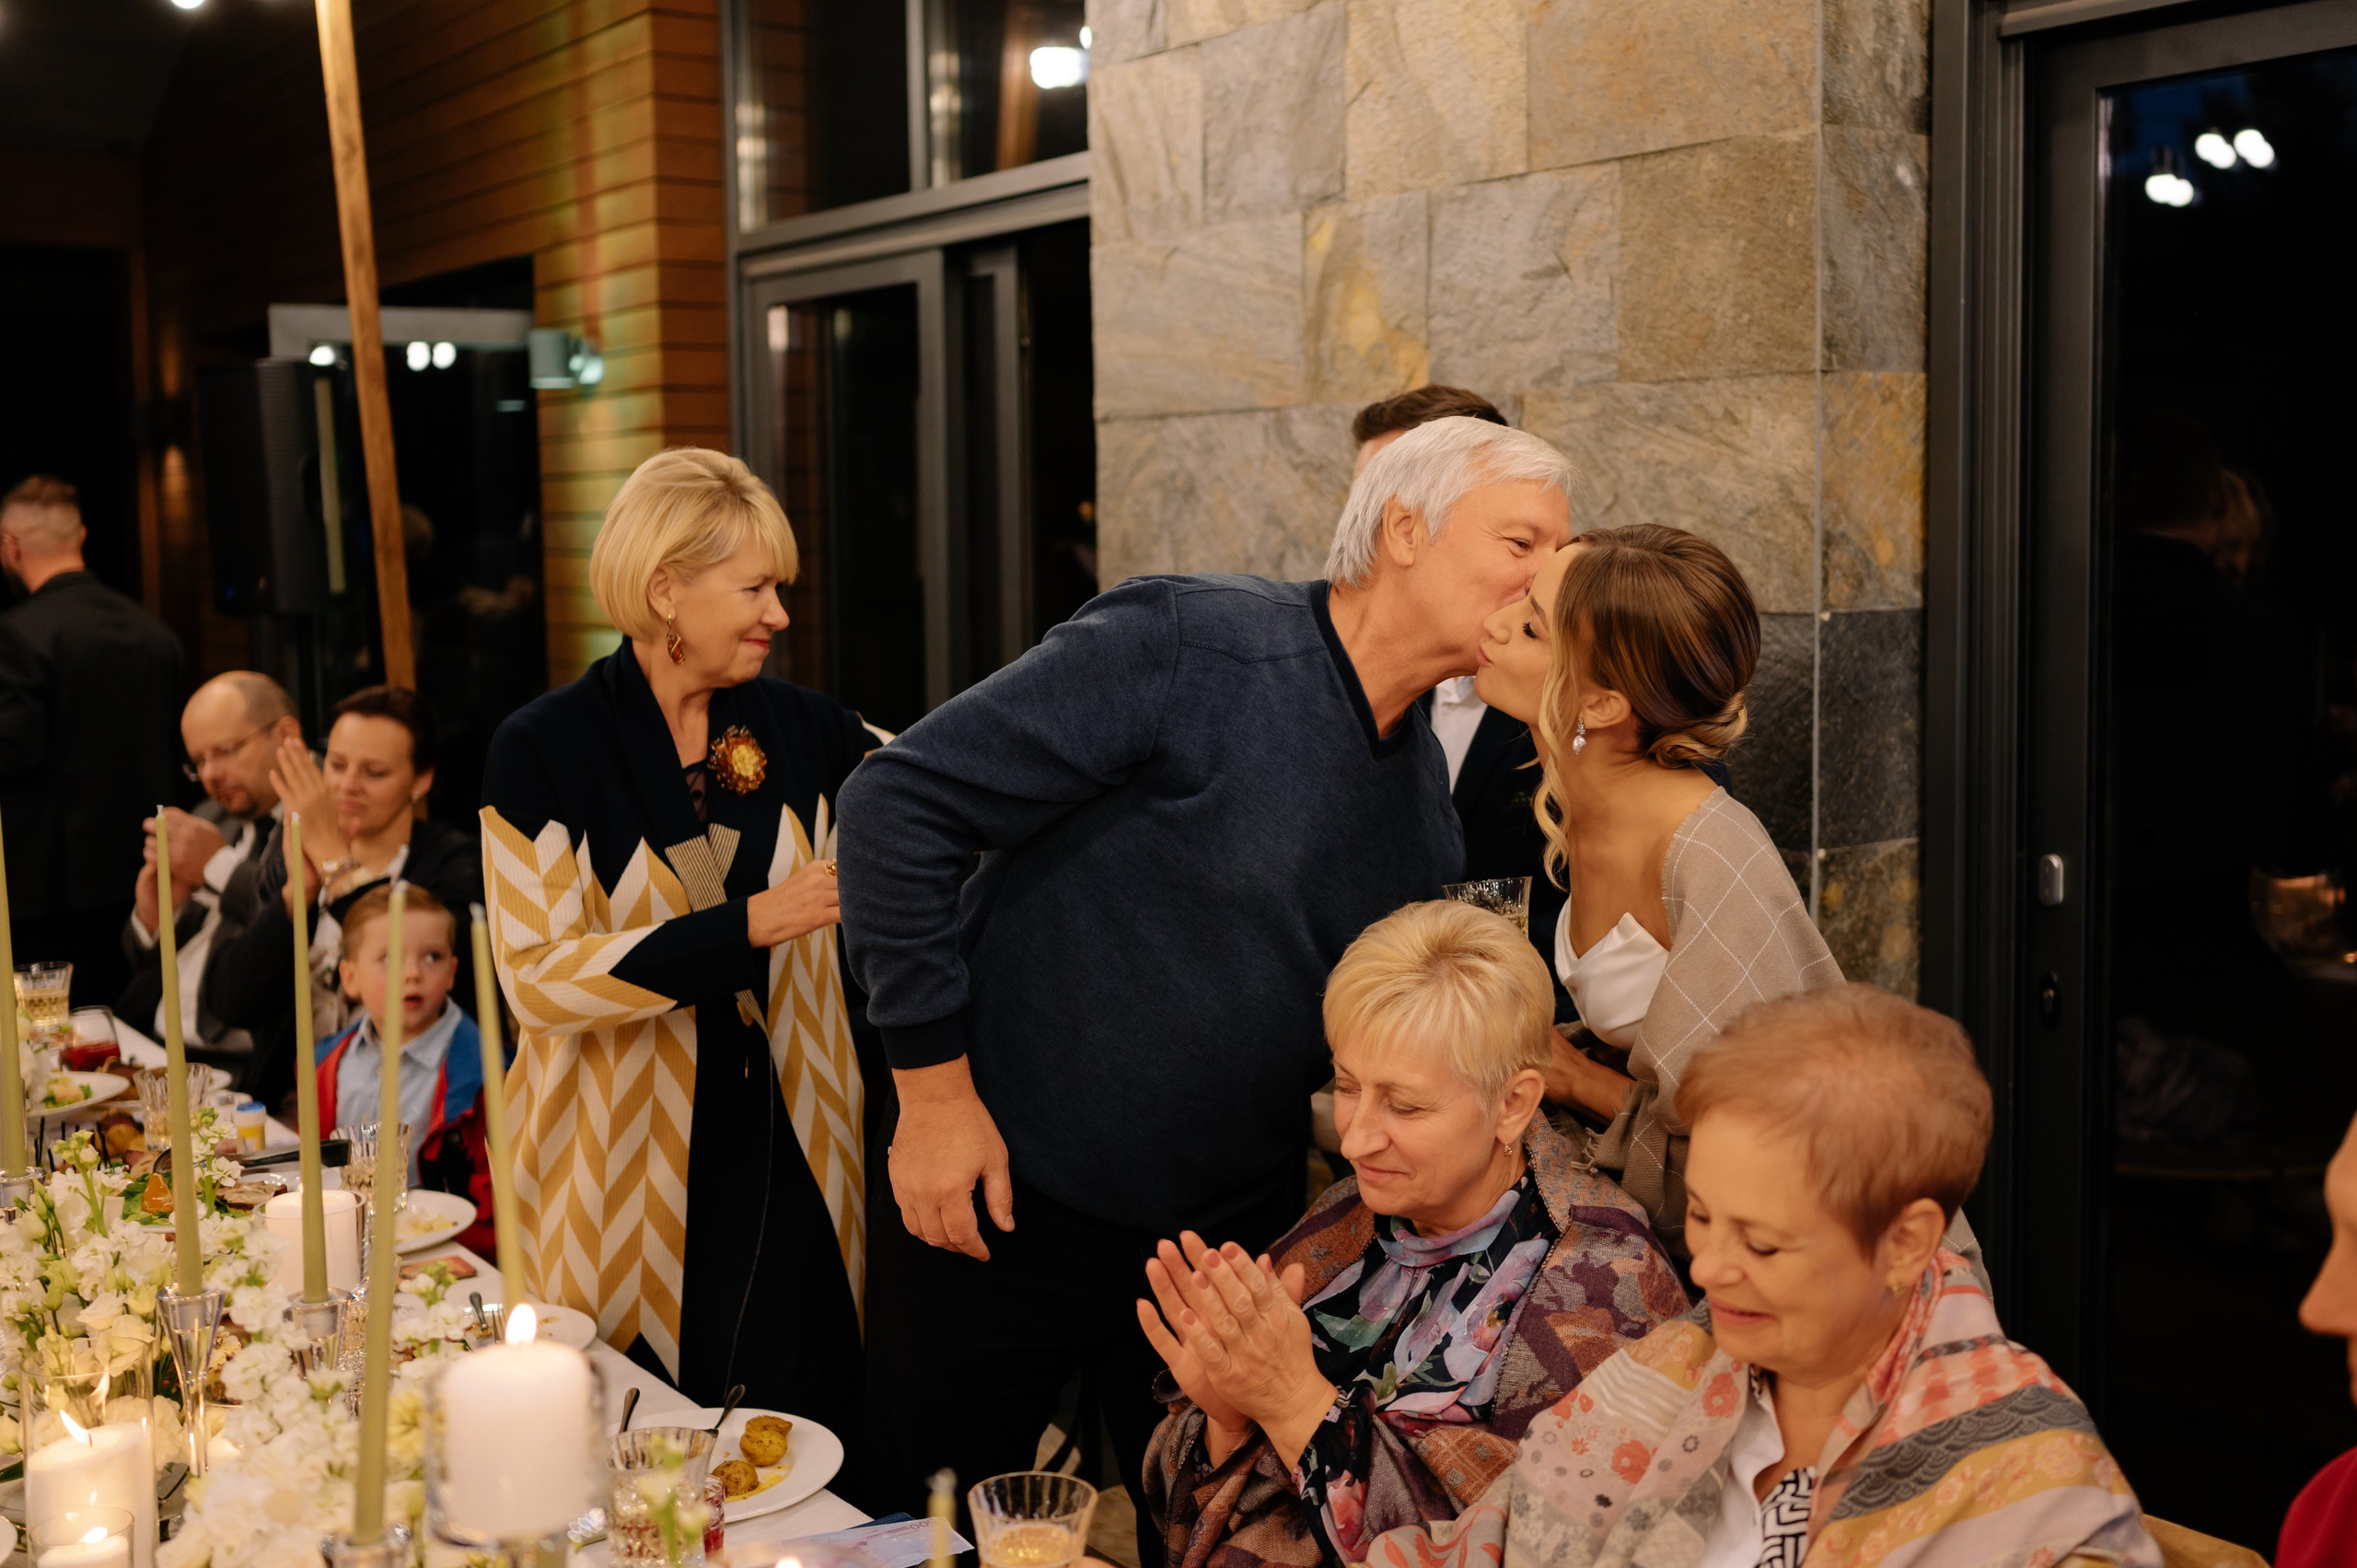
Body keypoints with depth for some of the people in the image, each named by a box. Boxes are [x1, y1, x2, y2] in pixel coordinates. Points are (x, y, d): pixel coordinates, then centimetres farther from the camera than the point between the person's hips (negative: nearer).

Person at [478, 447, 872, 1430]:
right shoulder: (544, 750, -8)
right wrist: (746, 926, -21)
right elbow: (535, 975, -15)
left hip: (789, 1171, 4)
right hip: (631, 1183, -3)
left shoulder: (803, 733, 5)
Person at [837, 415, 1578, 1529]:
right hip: (999, 1201, -5)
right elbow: (901, 799, -20)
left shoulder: (1424, 798, 4)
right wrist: (934, 1081, -19)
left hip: (1233, 1228, 6)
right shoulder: (1185, 646, -19)